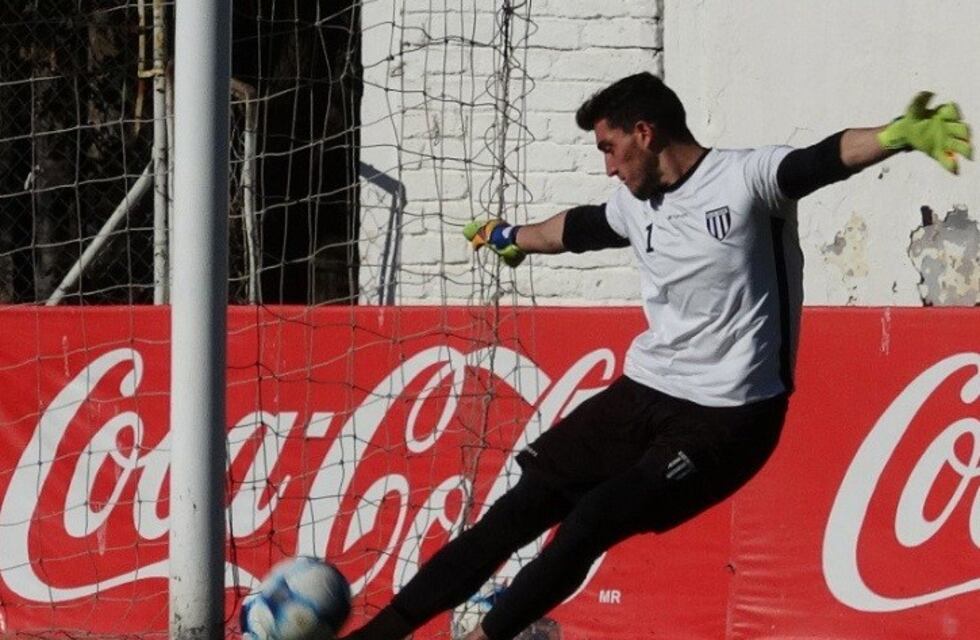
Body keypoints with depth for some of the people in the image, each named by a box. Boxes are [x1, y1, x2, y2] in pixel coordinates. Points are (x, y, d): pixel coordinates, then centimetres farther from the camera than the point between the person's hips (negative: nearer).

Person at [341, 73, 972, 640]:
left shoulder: (745, 178, -13)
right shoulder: (635, 205, 9)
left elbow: (824, 160, -31)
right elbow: (578, 228, 30)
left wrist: (897, 135, -51)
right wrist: (512, 237, 50)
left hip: (729, 414, -7)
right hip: (645, 393, 7)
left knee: (590, 524, -19)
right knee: (519, 511, 2)